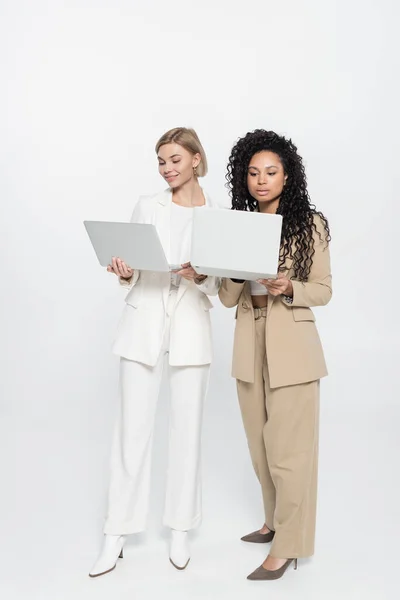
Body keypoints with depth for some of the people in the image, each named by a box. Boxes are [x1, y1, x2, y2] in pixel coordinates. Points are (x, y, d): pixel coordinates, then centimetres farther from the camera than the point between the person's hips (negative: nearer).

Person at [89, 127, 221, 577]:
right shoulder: (147, 207, 7)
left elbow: (220, 286, 2)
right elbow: (129, 268, 9)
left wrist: (199, 276, -18)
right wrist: (124, 273, -13)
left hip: (191, 327, 0)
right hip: (144, 324, 1)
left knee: (187, 428, 5)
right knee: (133, 427, 1)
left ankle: (180, 530, 21)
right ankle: (116, 535, 12)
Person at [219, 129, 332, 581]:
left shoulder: (309, 224, -5)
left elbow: (323, 290, -3)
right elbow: (227, 298, 4)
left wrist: (288, 288, -22)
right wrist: (238, 274, -16)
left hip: (291, 346, -5)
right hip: (249, 346, 5)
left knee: (288, 449, 0)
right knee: (261, 445, 16)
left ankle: (289, 545, 15)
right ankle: (276, 521, 36)